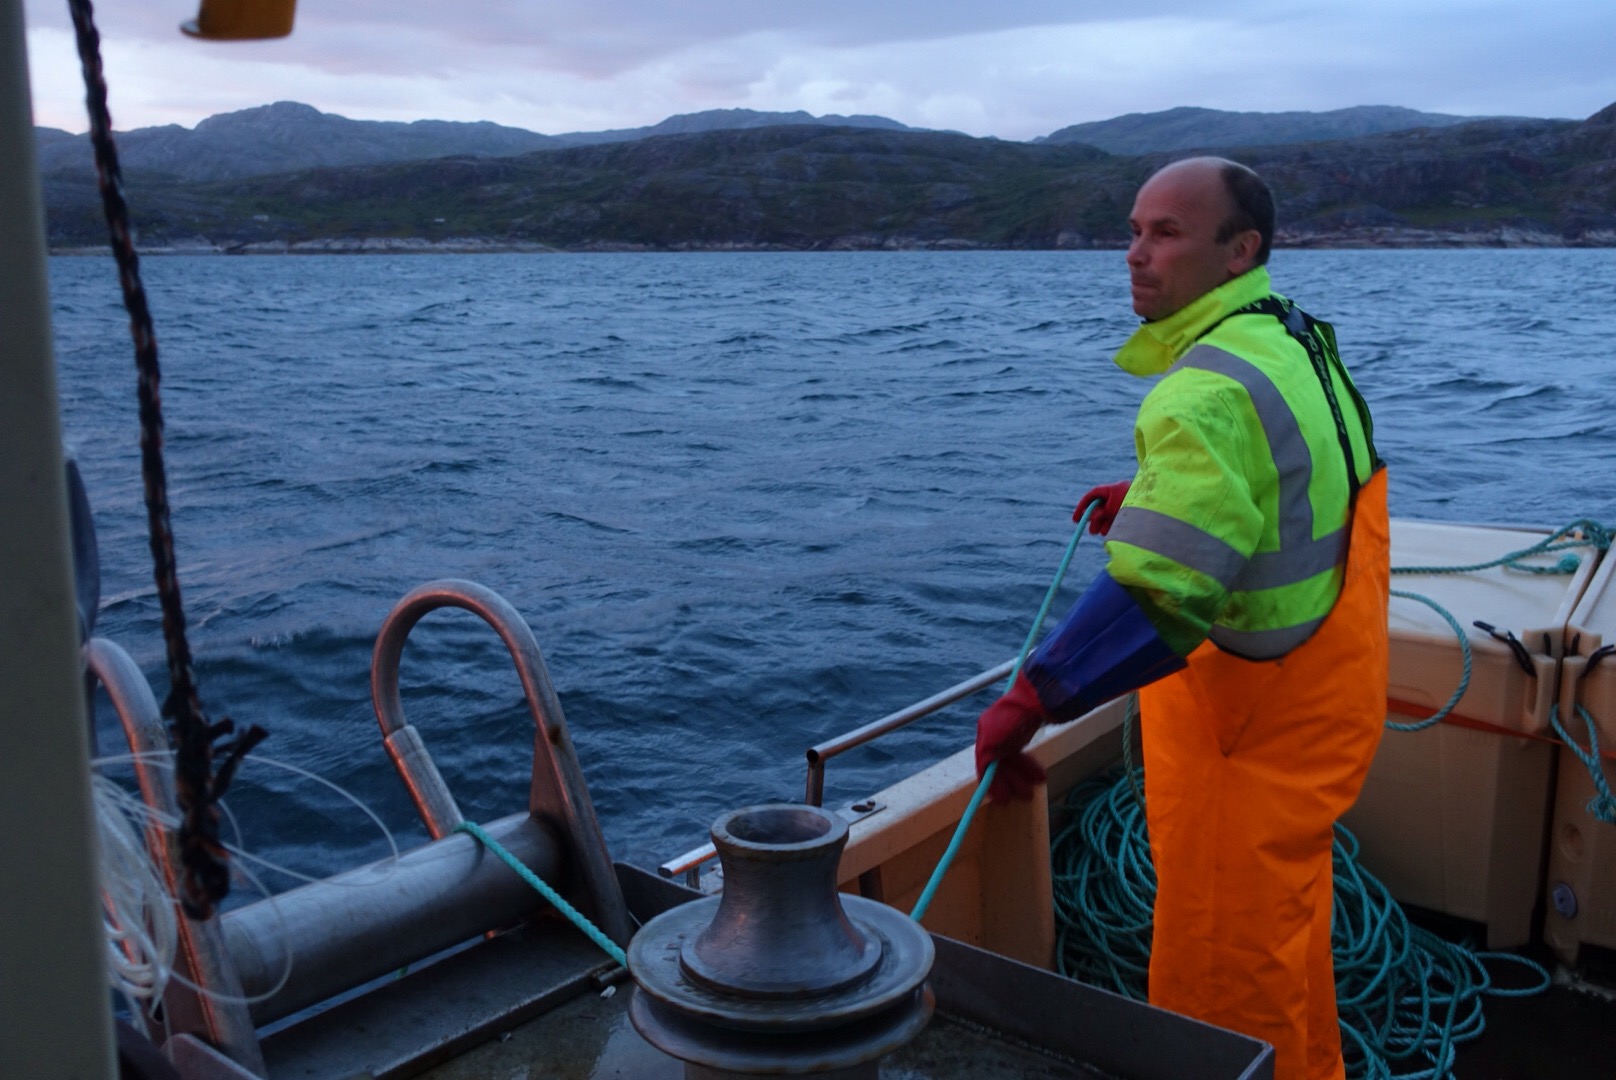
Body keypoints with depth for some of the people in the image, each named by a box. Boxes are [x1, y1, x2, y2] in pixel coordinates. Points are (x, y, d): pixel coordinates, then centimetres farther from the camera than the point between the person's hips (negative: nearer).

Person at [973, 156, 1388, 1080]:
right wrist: (1150, 496, 17)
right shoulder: (1297, 340, 6)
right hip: (1318, 695, 11)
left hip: (1253, 726, -11)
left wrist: (1031, 701, -33)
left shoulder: (1211, 392, -27)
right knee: (1283, 930, 29)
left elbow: (1158, 590, -35)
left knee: (1225, 971, 4)